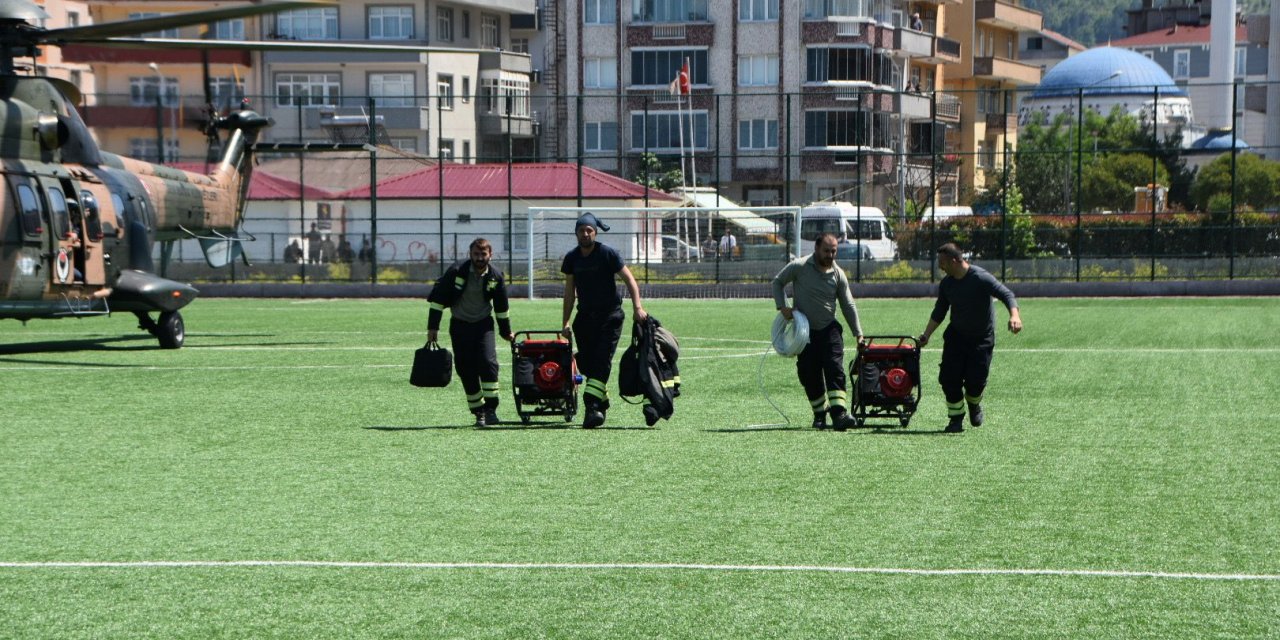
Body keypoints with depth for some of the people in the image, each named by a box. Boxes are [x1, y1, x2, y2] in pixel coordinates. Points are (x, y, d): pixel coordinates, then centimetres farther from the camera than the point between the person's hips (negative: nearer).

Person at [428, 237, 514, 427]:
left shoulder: (495, 276, -6)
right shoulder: (456, 271, -14)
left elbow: (501, 306, 9)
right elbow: (438, 298, -8)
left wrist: (506, 332, 16)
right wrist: (432, 327, -10)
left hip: (483, 324, 1)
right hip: (460, 325, -1)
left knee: (488, 362, -17)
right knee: (466, 370, 0)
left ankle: (491, 410, -13)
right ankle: (478, 412, 11)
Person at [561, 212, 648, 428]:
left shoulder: (607, 253, -8)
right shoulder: (571, 258, 6)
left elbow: (629, 280, -7)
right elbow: (569, 291, 13)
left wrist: (637, 307, -20)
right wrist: (565, 323, 10)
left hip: (610, 315, -5)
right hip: (585, 316, 5)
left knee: (601, 361, -15)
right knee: (586, 362, 3)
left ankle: (592, 405, -23)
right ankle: (602, 403, 20)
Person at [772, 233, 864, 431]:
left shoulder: (838, 274, 1)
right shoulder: (798, 267, -7)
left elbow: (848, 306, 7)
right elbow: (778, 282, 7)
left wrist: (858, 333, 4)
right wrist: (782, 306, -8)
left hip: (830, 329, 1)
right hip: (805, 331, -1)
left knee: (835, 370, -15)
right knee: (810, 376, 2)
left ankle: (839, 413, -25)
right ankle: (820, 413, 19)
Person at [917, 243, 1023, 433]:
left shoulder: (981, 278, -21)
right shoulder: (946, 283, -1)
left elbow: (1006, 294, -28)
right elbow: (939, 312, 10)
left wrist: (1014, 315, -46)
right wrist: (926, 335, 2)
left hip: (982, 339, -5)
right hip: (956, 336, 5)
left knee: (975, 381, -9)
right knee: (949, 378, -7)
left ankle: (974, 405, 25)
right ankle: (956, 419, 8)